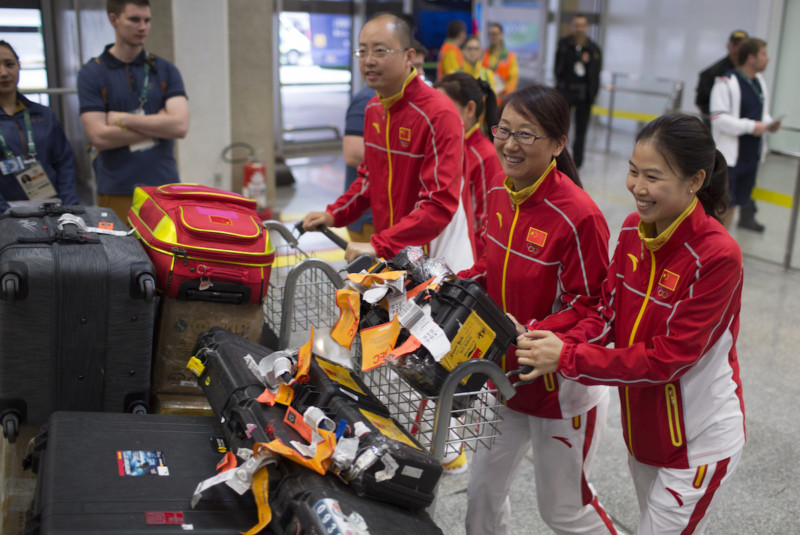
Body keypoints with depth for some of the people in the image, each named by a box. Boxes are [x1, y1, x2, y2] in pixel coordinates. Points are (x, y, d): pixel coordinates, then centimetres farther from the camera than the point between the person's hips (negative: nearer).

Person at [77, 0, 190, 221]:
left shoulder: (165, 70, 8)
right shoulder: (91, 73, 2)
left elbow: (180, 126, -6)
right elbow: (99, 137, -9)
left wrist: (122, 118, -8)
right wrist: (157, 126, -6)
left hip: (165, 188, 2)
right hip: (117, 193, -2)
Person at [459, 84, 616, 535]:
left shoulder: (579, 216, -26)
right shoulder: (498, 192, -2)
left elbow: (589, 309, -21)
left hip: (562, 386, -7)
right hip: (505, 373, 7)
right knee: (484, 491, 20)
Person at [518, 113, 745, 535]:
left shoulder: (718, 257, -26)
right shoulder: (633, 229, -4)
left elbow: (668, 358, -26)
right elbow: (606, 313, 0)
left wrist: (568, 360, -26)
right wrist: (559, 345, -19)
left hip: (697, 442, -7)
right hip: (642, 429, 7)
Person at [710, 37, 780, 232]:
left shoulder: (760, 82, 12)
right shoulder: (726, 83, -15)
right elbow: (719, 119, -20)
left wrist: (769, 123, 1)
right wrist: (750, 126, -23)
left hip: (751, 155, 8)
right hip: (729, 155, -8)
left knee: (734, 203, 14)